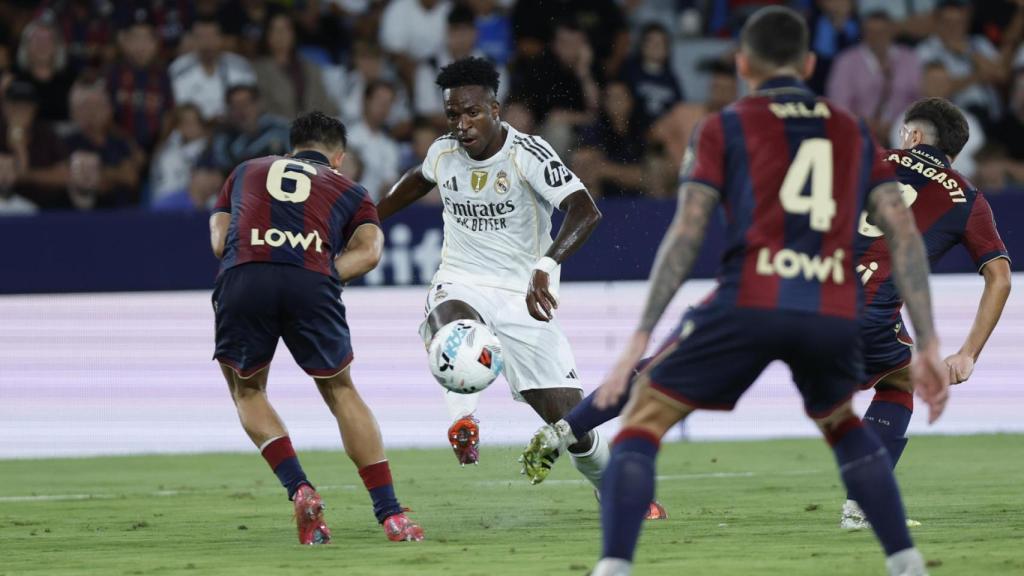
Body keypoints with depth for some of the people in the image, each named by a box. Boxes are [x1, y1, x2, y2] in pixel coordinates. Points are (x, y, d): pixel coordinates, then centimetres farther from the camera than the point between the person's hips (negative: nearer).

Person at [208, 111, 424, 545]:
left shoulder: (246, 172, 35)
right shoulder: (349, 191, 30)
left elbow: (219, 240, 22)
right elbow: (368, 251, 11)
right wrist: (325, 273, 10)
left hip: (241, 279, 0)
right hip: (311, 281, 0)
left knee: (247, 391, 23)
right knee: (340, 391, 19)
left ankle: (299, 490, 4)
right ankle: (390, 514, 14)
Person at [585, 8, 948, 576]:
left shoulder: (725, 127, 13)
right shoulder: (852, 131, 22)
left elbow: (686, 235, 2)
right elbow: (904, 236, 13)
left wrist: (640, 339, -1)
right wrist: (928, 347, 12)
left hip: (749, 307, -3)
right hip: (836, 316, 3)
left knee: (643, 417, 11)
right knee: (842, 422, 33)